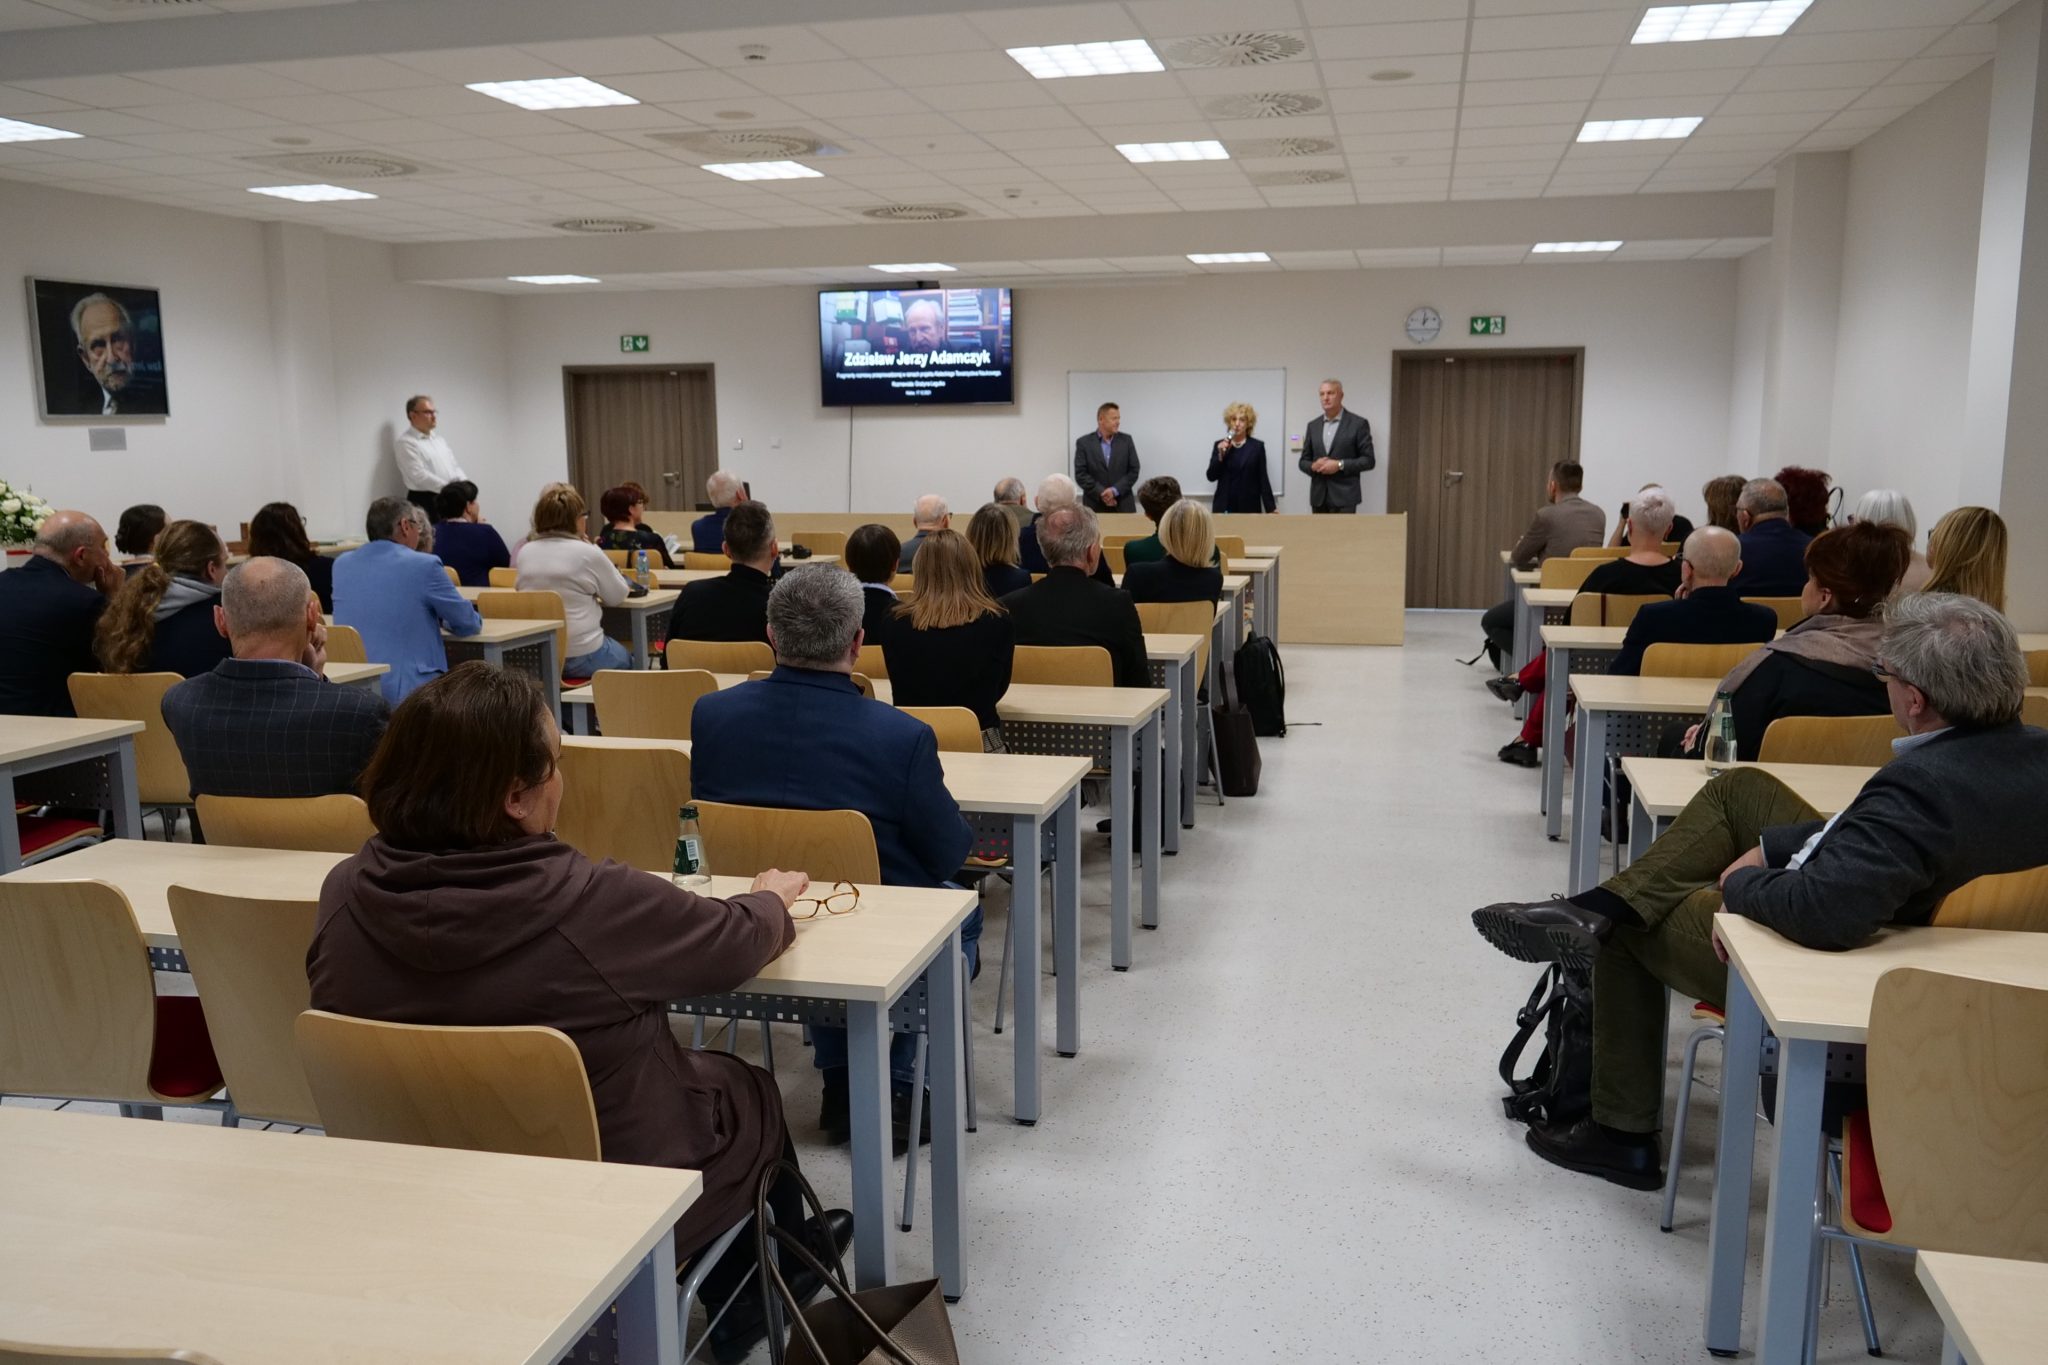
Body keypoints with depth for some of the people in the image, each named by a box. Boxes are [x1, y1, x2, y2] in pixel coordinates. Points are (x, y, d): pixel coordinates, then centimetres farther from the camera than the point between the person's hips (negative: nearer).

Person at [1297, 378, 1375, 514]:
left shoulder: (1358, 424, -1)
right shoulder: (1313, 426, 13)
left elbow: (1368, 460, -4)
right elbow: (1303, 461, 15)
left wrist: (1340, 465, -16)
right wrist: (1313, 466, -8)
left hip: (1344, 496, -4)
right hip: (1318, 497, 4)